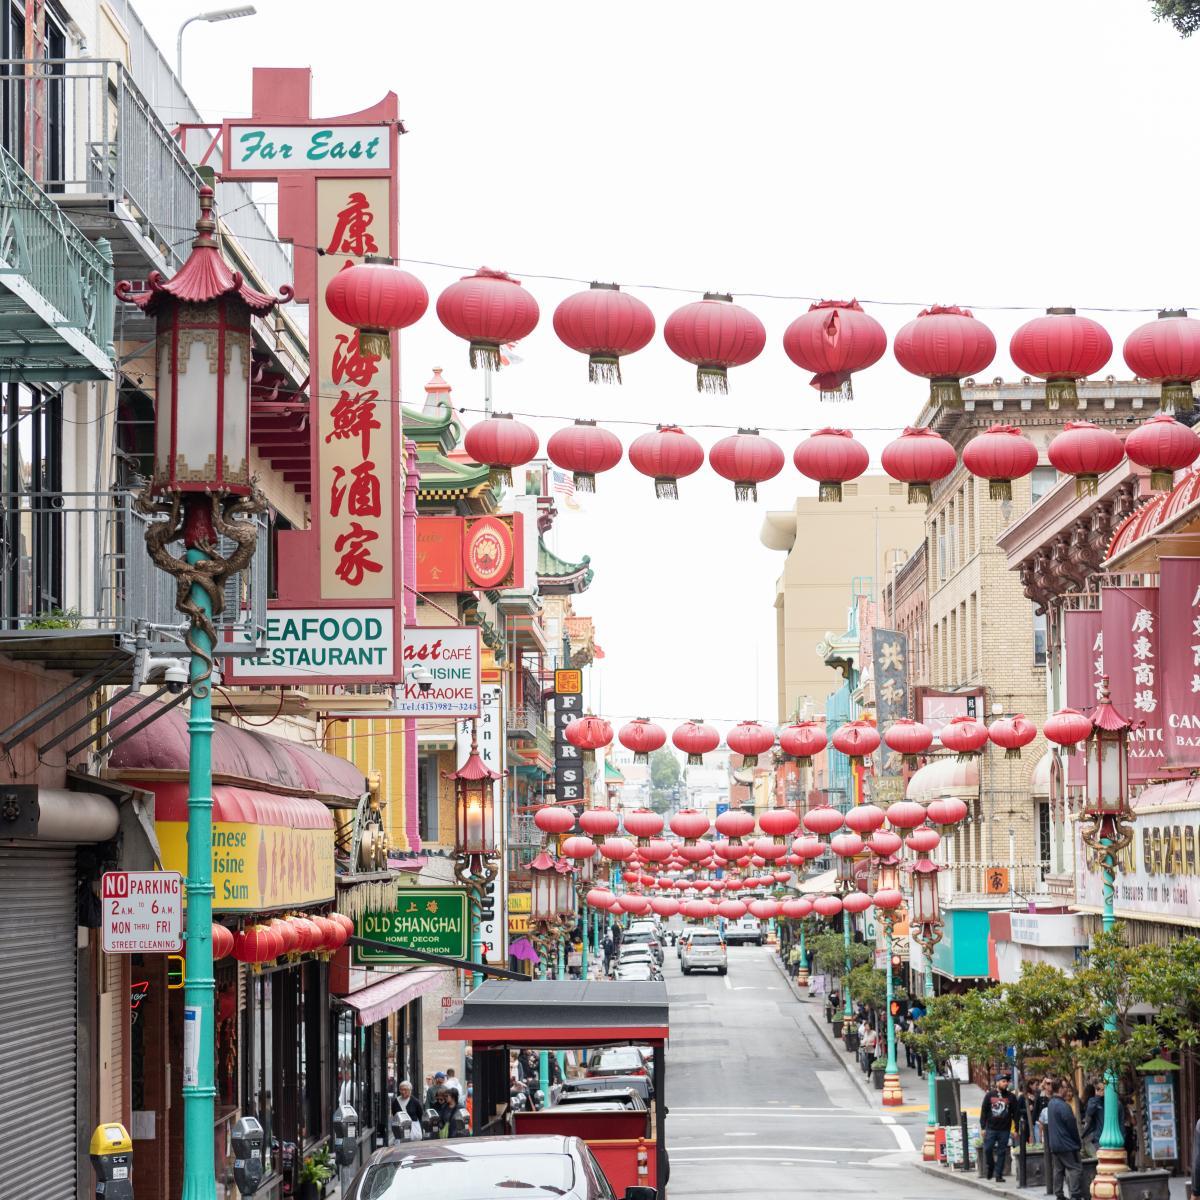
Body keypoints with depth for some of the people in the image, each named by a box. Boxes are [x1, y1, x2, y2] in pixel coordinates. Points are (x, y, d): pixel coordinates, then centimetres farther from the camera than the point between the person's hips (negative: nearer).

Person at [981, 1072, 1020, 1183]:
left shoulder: (1011, 1097, 4)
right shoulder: (989, 1095, 3)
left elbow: (1015, 1114, 5)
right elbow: (983, 1111, 4)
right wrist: (983, 1127, -1)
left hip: (1004, 1129, 0)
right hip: (991, 1128, 0)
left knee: (1002, 1153, 1)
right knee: (987, 1149, -5)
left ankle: (998, 1175, 7)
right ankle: (990, 1168, 19)